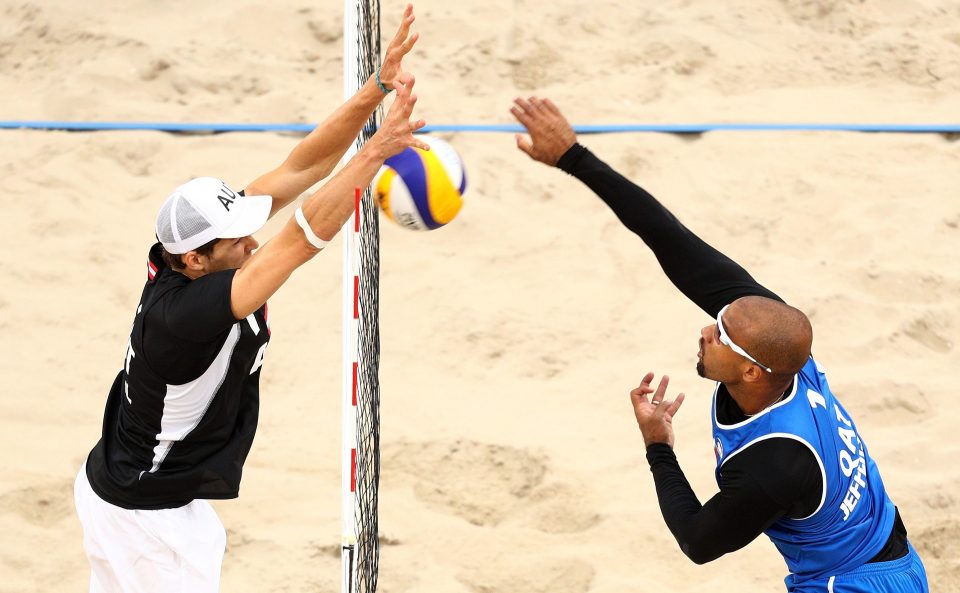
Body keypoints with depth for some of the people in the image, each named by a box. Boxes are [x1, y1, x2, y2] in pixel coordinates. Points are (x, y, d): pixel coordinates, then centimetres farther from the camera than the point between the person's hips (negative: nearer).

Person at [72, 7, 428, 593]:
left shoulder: (182, 258, -11)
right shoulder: (184, 312, -34)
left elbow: (302, 168, -14)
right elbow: (303, 240, -42)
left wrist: (377, 89, -23)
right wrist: (377, 151, -47)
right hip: (149, 518, -9)